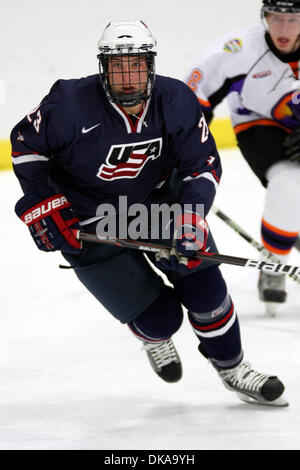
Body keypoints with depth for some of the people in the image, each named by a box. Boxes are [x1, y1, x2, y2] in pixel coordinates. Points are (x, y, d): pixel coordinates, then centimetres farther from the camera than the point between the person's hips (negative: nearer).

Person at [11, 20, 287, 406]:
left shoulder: (176, 102, -16)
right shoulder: (71, 105, -25)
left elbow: (203, 164, -9)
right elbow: (25, 144, -8)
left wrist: (191, 217, -25)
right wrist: (44, 205, -13)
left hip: (157, 200, 4)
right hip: (87, 224, -3)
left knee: (203, 283, -6)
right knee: (158, 317, -8)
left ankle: (231, 368, 18)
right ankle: (155, 337, 32)